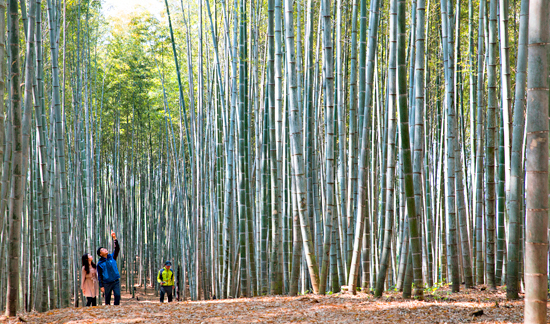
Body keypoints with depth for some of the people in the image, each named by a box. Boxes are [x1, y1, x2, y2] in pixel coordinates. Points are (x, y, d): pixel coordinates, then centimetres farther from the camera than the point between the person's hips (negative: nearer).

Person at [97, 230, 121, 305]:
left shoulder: (112, 257, 8)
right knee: (107, 298, 4)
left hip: (116, 281, 2)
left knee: (117, 296, -7)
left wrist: (114, 238, -14)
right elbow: (100, 276, 2)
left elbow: (117, 249, -4)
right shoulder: (100, 263, 1)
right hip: (107, 283, -2)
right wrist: (101, 286, -4)